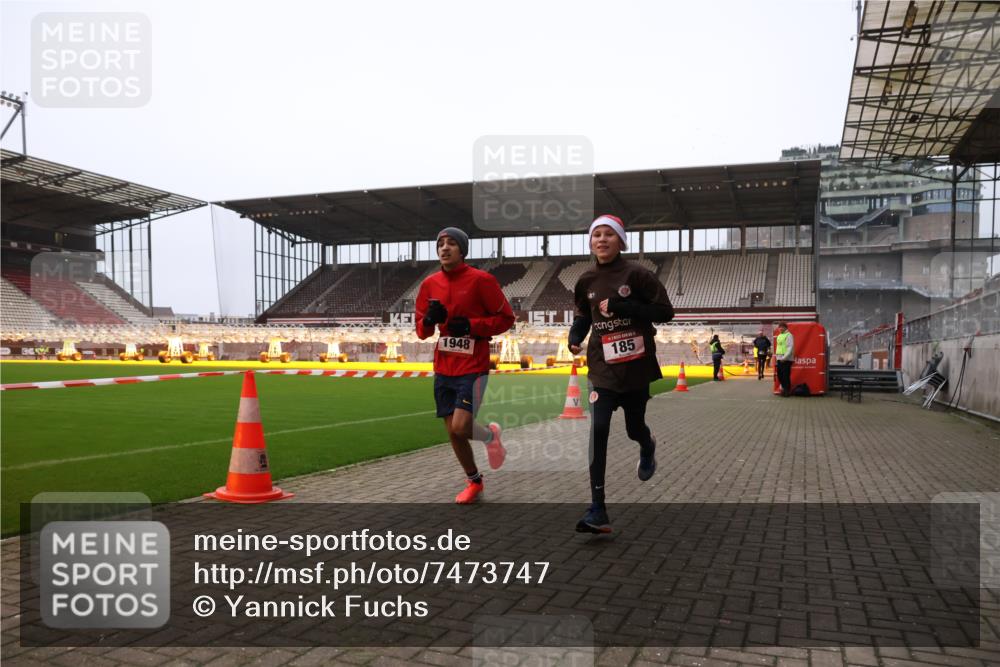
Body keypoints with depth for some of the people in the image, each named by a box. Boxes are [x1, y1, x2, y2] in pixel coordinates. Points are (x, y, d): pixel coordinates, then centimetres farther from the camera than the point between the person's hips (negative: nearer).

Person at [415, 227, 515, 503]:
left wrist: (471, 325, -18)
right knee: (452, 432, 10)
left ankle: (491, 435, 20)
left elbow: (506, 318, -6)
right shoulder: (430, 284, 6)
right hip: (443, 369, 5)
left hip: (473, 367, -5)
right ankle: (474, 482, 32)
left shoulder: (481, 280, -9)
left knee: (460, 427, -16)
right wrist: (430, 319, -12)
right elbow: (421, 331, 11)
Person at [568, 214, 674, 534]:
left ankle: (647, 448, 55)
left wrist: (623, 305, -20)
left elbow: (665, 312, -10)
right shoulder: (586, 281, 4)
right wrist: (575, 337, -3)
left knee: (634, 428, 13)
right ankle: (598, 511, -11)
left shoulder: (636, 274, -8)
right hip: (602, 367, 2)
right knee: (598, 429, -14)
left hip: (636, 367, -2)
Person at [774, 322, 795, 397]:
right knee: (780, 375, 10)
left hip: (786, 360, -8)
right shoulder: (779, 336, 19)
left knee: (786, 376, -6)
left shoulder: (788, 335, -8)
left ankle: (787, 390, 0)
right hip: (779, 359, 8)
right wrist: (776, 357, 20)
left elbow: (790, 348, -16)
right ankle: (784, 388, 22)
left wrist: (785, 357, -21)